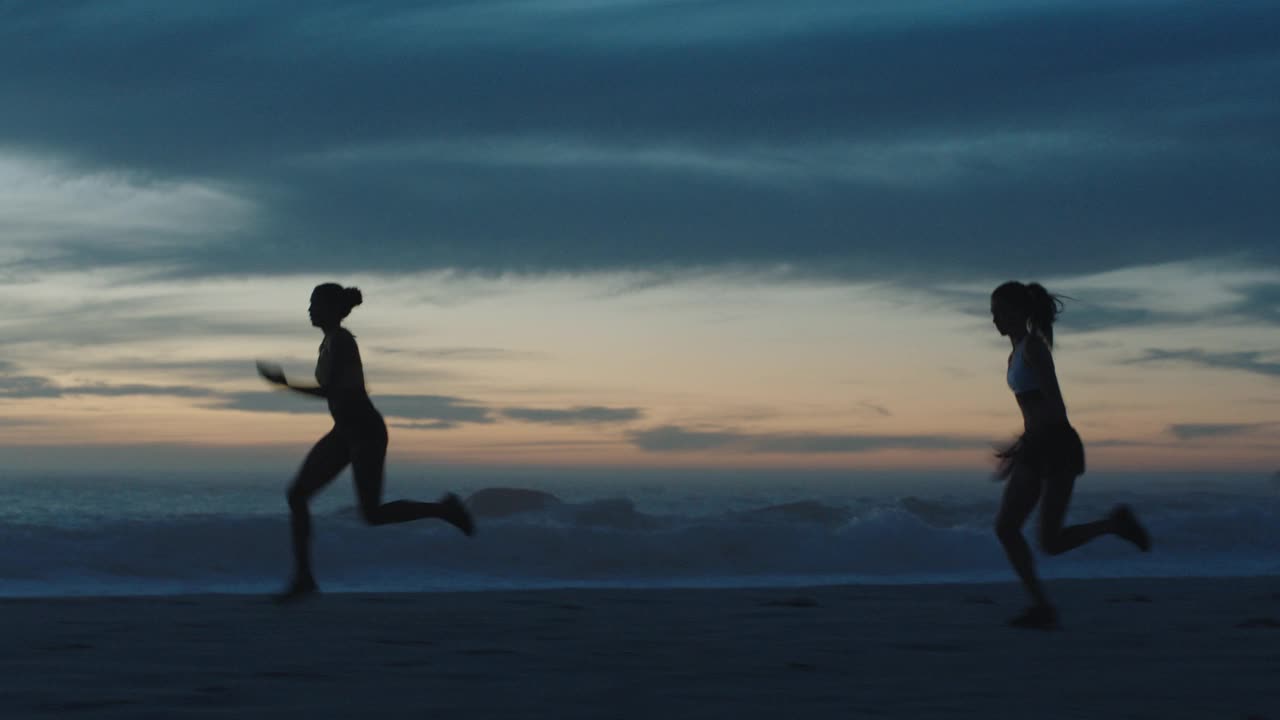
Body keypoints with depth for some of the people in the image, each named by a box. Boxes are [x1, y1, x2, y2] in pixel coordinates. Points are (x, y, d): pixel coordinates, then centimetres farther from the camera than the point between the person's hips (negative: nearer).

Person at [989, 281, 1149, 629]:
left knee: (1050, 541, -9)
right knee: (1005, 527, -4)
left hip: (1058, 446, -9)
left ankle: (1115, 523, 12)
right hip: (1036, 448, 9)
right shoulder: (1018, 352, 15)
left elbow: (1055, 407, -20)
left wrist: (1022, 447, -23)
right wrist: (1021, 447, 20)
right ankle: (1042, 606, -2)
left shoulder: (1034, 346, -13)